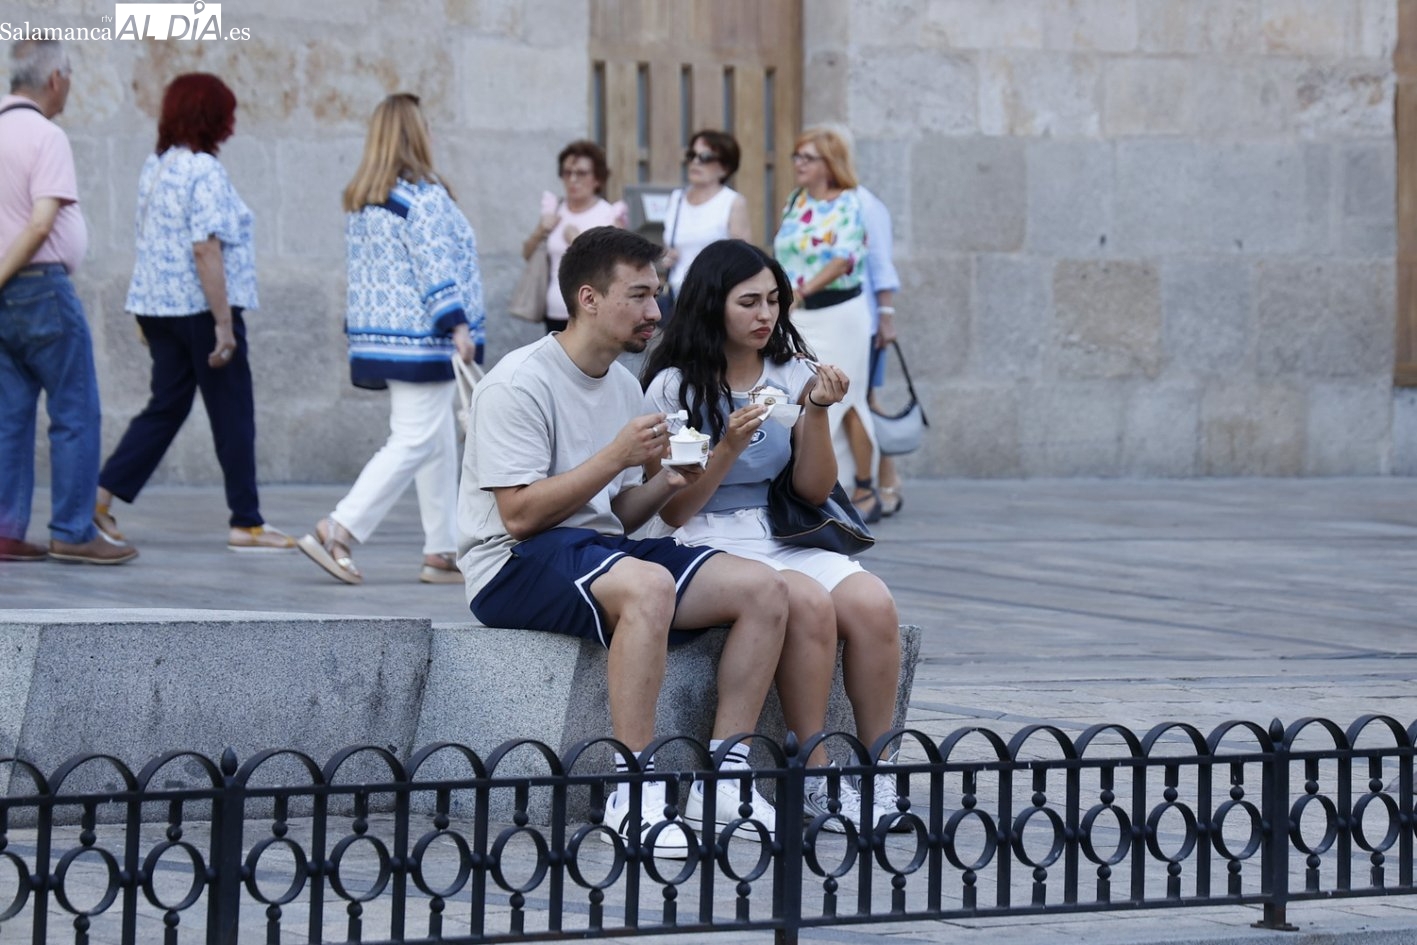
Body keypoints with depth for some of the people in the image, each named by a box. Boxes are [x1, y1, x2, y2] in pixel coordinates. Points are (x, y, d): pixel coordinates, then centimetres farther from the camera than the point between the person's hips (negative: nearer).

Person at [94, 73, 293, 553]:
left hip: (155, 306, 8)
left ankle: (101, 495, 4)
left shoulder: (155, 167, 11)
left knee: (166, 406, 13)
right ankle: (246, 523, 5)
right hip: (200, 309, -8)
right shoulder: (204, 171, -16)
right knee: (233, 414, 1)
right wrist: (224, 324, -21)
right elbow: (205, 249, -22)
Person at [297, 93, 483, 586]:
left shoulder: (360, 201, 12)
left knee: (439, 444, 14)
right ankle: (337, 531, -14)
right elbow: (436, 265, -19)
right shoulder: (422, 195, -14)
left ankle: (442, 551, 13)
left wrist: (362, 334, 24)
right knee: (414, 442, -8)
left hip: (379, 337, 9)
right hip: (420, 341, -9)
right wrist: (458, 324, -19)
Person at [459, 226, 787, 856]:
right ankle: (634, 793, -34)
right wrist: (618, 456, -20)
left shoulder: (624, 386, 15)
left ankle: (722, 778, -9)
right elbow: (520, 514, -19)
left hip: (599, 549, 9)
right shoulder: (520, 383, -12)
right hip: (515, 565, -9)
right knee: (647, 585, -39)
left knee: (763, 589, -9)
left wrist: (667, 482, -2)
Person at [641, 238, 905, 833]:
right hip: (710, 543, -4)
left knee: (873, 604, -26)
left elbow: (814, 490, 8)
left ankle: (878, 769, -19)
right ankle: (815, 779, -26)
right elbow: (673, 511, -3)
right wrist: (729, 446, -16)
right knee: (808, 602, -33)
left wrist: (816, 411, -6)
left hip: (788, 538, 5)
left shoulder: (792, 375, 12)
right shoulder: (675, 387, 0)